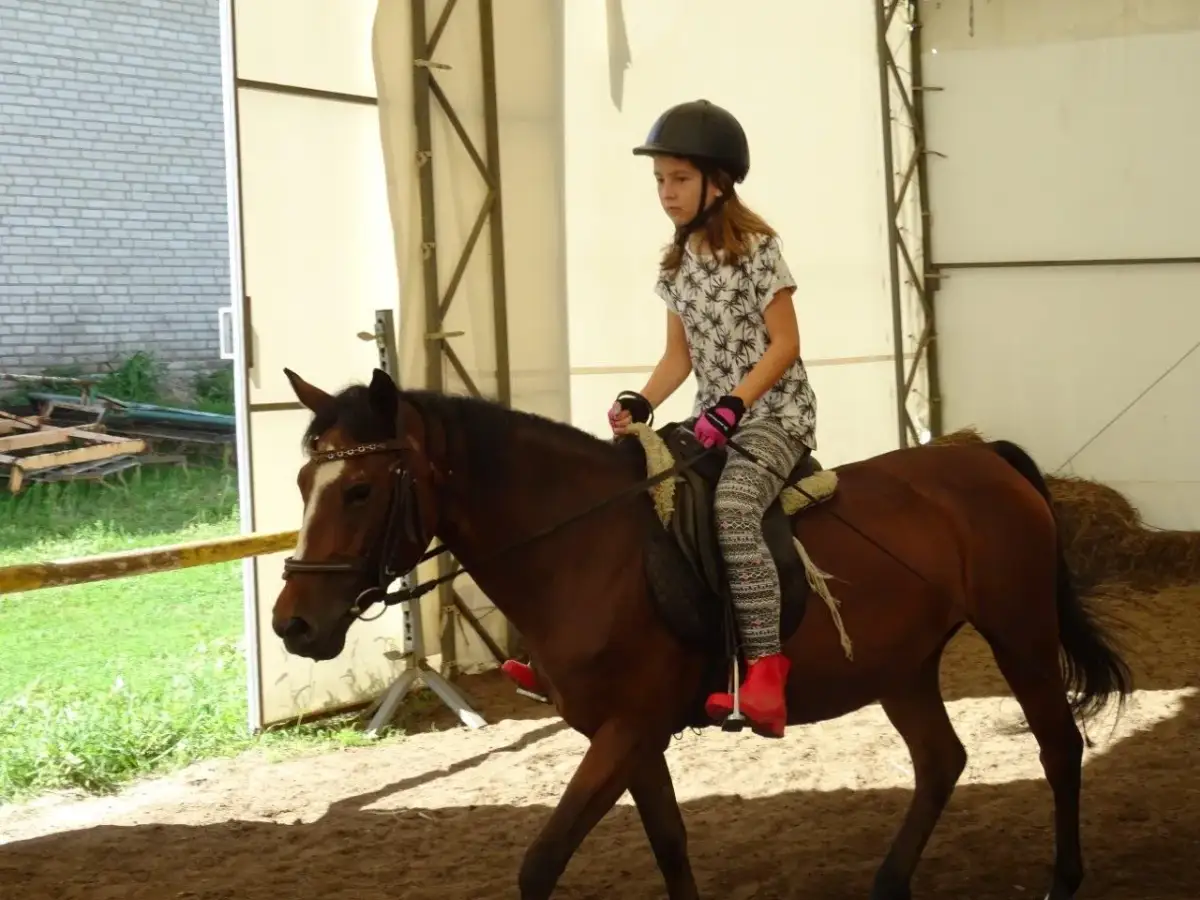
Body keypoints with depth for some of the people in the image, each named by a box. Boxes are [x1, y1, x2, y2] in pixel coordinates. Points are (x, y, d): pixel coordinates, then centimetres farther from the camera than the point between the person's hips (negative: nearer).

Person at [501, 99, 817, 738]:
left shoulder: (756, 247, -9)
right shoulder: (677, 263, 11)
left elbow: (785, 344, -12)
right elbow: (680, 355, 13)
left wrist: (732, 405, -23)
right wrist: (641, 405, -4)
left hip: (773, 413, -8)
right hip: (713, 418, 8)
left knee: (731, 507, -35)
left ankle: (765, 666, -34)